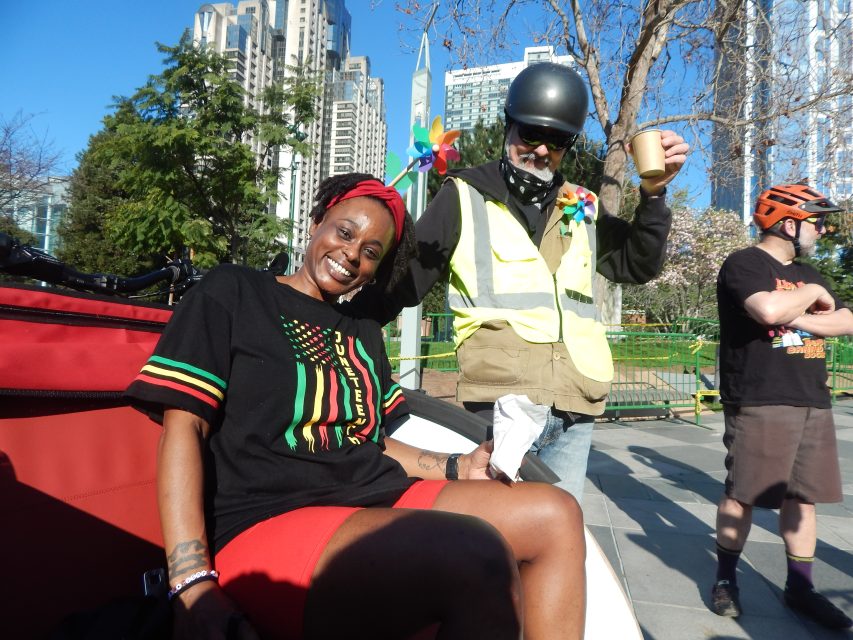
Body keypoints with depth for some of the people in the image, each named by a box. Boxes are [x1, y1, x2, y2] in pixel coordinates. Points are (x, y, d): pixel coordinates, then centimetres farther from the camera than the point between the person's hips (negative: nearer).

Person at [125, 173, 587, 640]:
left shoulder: (363, 334, 21)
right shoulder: (231, 292, 3)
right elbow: (183, 428, -6)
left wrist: (458, 468, 5)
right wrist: (193, 588, -17)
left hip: (379, 499, 7)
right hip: (269, 526, -7)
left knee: (554, 516, -9)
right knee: (479, 555, -32)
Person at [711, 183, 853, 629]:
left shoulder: (805, 273, 20)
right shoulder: (744, 264, -6)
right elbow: (769, 310, -25)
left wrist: (797, 317, -7)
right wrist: (812, 293, -6)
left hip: (813, 403, 8)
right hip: (760, 404, -8)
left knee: (803, 496, 11)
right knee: (742, 495, 0)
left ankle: (799, 588, 23)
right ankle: (725, 579, 16)